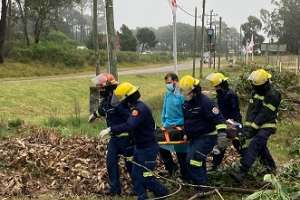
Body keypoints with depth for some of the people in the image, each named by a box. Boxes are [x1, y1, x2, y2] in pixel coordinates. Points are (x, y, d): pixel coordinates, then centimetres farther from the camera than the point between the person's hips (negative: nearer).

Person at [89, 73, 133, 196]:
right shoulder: (106, 100, 5)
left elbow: (130, 118, -28)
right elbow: (102, 110, 29)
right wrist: (94, 115, 46)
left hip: (126, 137, -8)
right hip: (115, 137, 8)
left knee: (130, 163, 3)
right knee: (111, 162, 5)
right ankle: (115, 188, 15)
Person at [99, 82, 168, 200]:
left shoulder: (140, 108, -25)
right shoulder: (136, 107, 7)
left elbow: (128, 126, -37)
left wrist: (110, 129, -38)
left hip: (148, 149, -10)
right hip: (139, 147, 10)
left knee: (146, 177, -1)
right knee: (136, 175, 12)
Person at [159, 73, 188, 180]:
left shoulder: (182, 95, -20)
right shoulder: (168, 93, 1)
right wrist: (164, 123, 12)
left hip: (179, 127, -7)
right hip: (168, 126, 7)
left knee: (181, 151, 6)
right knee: (162, 147, 9)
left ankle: (185, 175, 23)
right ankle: (171, 167, 30)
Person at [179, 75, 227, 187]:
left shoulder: (205, 102, -21)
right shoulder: (187, 102, 7)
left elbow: (218, 118, -22)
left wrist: (221, 134, -29)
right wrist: (186, 133, 29)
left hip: (207, 137, -9)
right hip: (194, 137, 9)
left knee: (193, 160, -18)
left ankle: (202, 186, -8)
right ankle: (202, 183, 33)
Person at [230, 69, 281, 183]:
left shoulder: (273, 95, -18)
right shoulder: (255, 91, 5)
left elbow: (264, 114, -22)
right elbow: (251, 109, -1)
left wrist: (252, 128, -24)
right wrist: (247, 125, -13)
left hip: (266, 127, -8)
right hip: (256, 125, 8)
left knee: (253, 147, -21)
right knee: (261, 147, 20)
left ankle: (242, 173, -30)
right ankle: (271, 168, 42)